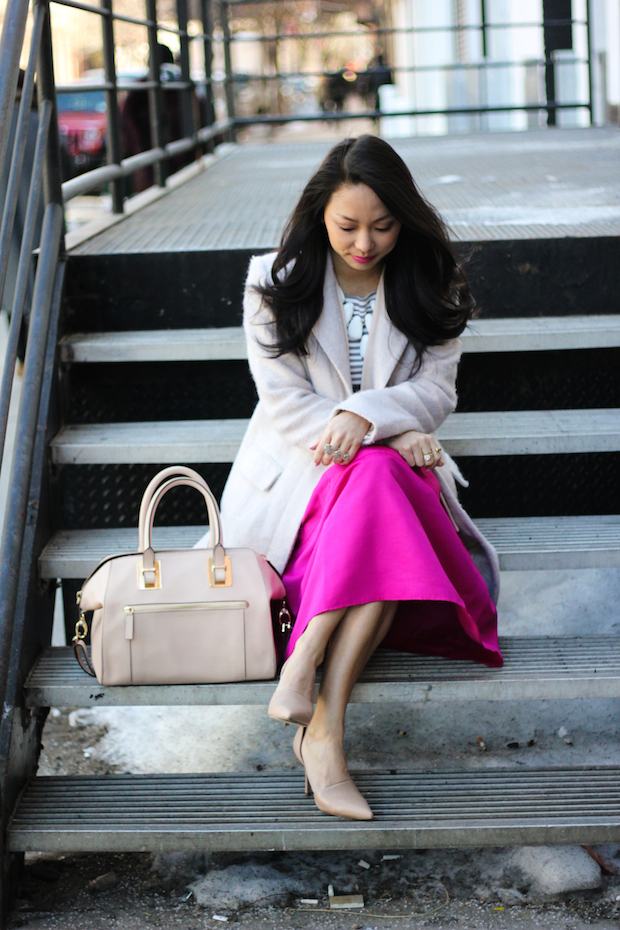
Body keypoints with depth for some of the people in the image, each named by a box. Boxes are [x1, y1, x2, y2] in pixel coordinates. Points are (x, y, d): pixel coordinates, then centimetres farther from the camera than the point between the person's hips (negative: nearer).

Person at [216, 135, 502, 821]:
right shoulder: (277, 282, 1)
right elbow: (285, 401, -5)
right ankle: (324, 729, -42)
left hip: (396, 465, 2)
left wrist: (366, 415, -23)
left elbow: (437, 389, -1)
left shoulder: (431, 285, 7)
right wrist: (391, 435, -18)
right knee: (376, 474, -37)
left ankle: (322, 728, -43)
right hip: (295, 475, -2)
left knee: (379, 480, -37)